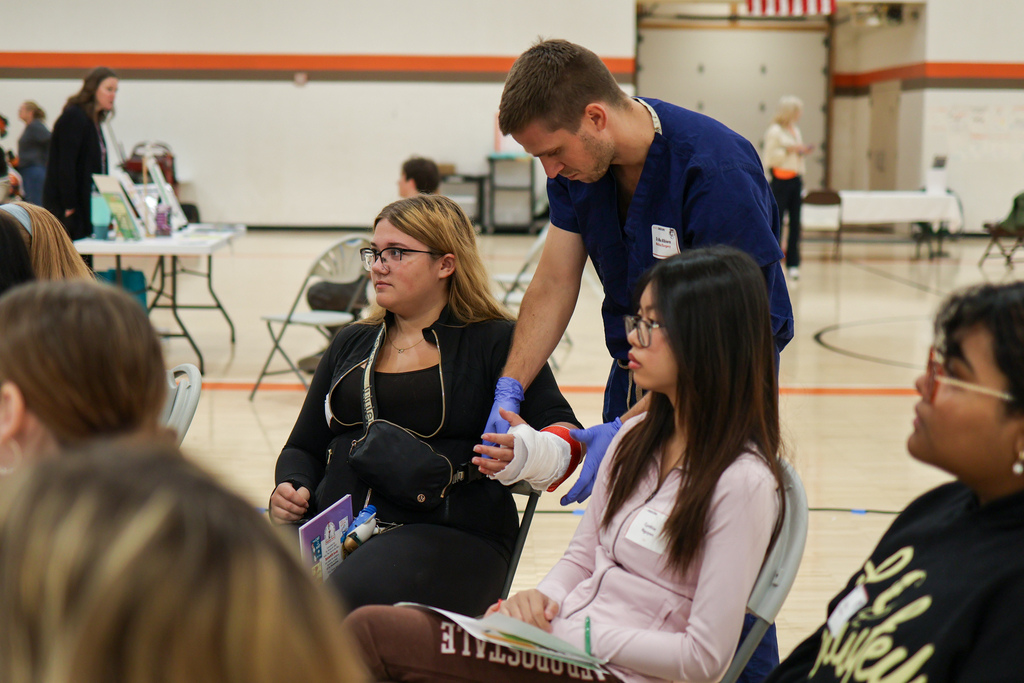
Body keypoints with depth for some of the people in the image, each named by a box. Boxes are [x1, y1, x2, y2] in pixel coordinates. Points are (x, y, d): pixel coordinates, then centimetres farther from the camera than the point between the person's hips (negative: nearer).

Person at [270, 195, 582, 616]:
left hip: (448, 532, -4)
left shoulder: (495, 341, 9)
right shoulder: (351, 344, 25)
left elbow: (564, 432, -1)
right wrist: (290, 489, 5)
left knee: (343, 600, -35)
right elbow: (304, 447, 29)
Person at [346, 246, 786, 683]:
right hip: (555, 639, 8)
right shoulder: (636, 438, 13)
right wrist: (542, 598, -2)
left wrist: (584, 635, -14)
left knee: (372, 632, -21)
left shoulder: (744, 481, -13)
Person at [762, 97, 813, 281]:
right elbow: (769, 158, -13)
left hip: (796, 179, 7)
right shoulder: (774, 131, -7)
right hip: (781, 180, -7)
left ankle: (793, 263, 5)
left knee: (795, 223, 3)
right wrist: (788, 150, -17)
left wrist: (802, 152, 6)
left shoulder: (795, 131, 16)